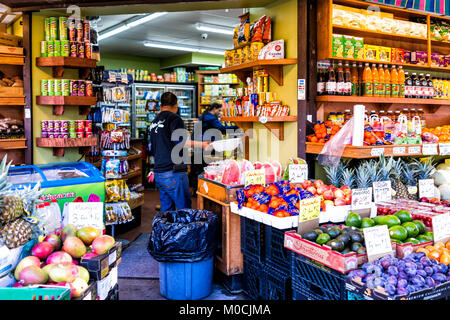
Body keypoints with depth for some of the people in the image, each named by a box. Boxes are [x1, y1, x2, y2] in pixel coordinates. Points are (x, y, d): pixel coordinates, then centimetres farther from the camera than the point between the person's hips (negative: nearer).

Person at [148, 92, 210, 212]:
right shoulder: (174, 118, -5)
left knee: (166, 210, 13)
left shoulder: (154, 122, 18)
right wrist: (201, 144, -18)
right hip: (173, 172, -8)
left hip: (158, 172, 8)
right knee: (185, 209, -3)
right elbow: (179, 141, -20)